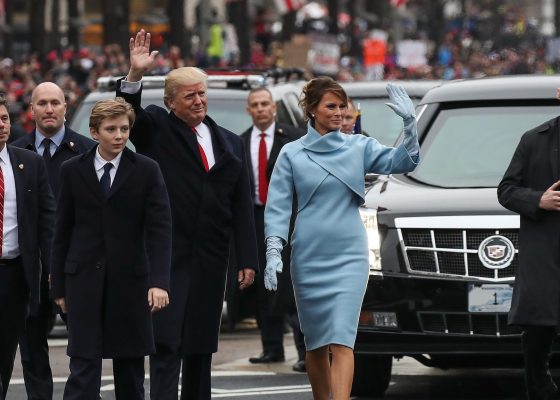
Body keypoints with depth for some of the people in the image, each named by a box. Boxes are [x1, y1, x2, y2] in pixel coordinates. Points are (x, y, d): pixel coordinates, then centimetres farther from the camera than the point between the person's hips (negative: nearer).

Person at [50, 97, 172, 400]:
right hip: (84, 276, 0)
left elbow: (160, 228, -6)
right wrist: (58, 286, 6)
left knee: (130, 364, 8)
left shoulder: (146, 170, -1)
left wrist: (159, 281, -17)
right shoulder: (72, 171, 3)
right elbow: (62, 231, 7)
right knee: (84, 364, -7)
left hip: (130, 278, 0)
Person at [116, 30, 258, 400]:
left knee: (202, 346, 10)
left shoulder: (230, 143, 13)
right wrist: (135, 76, -35)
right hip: (168, 255, -4)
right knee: (168, 342, -10)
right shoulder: (157, 129, 4)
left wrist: (247, 259, 4)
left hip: (211, 259, 4)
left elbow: (243, 207, 10)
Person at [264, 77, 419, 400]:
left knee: (341, 342, -12)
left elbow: (402, 162, -6)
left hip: (349, 257, -1)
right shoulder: (292, 154, 3)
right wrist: (274, 254, -9)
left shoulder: (359, 147, 5)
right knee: (316, 344, 10)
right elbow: (278, 206, 1)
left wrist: (410, 123, -21)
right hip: (308, 259, 1)